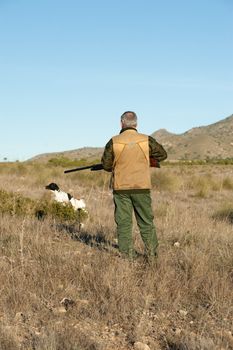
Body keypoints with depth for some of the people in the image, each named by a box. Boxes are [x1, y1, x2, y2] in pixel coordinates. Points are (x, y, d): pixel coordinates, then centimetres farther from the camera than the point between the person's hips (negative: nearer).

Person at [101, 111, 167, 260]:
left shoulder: (114, 142, -7)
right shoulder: (147, 140, -4)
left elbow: (106, 165, 0)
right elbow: (163, 154, 10)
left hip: (121, 188, -1)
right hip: (142, 187, 1)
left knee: (123, 223, 7)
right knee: (146, 222, 12)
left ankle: (128, 255, 7)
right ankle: (152, 254, 15)